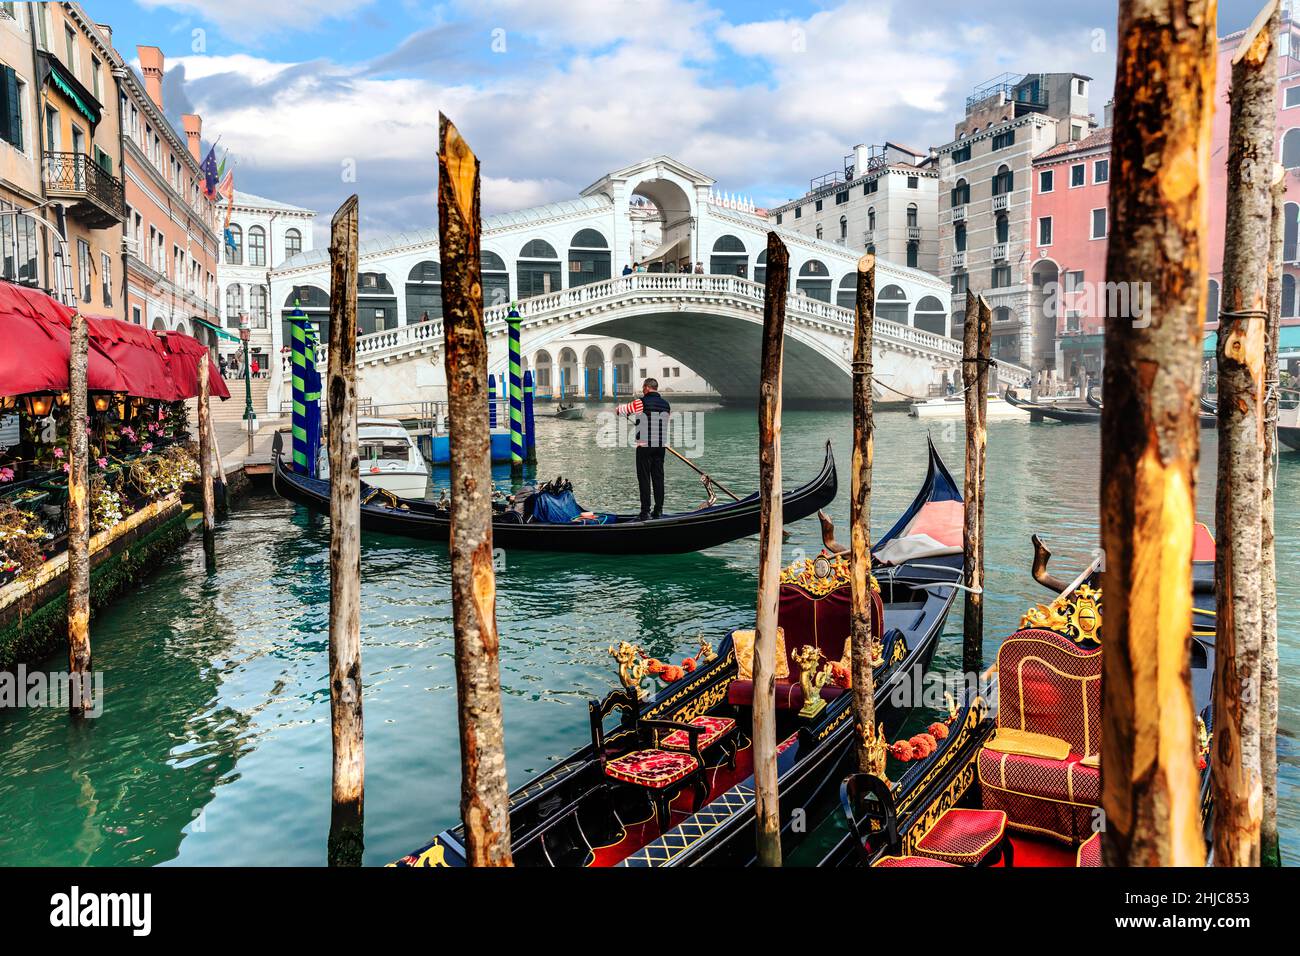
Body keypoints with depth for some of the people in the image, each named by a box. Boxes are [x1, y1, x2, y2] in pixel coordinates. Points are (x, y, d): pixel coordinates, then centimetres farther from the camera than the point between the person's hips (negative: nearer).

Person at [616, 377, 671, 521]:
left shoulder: (641, 403, -9)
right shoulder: (666, 405, 9)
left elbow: (619, 410, -1)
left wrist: (616, 409, 23)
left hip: (644, 446, -5)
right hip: (661, 446, 5)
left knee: (644, 478, -1)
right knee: (658, 477, 9)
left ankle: (645, 512, -3)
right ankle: (658, 511, 11)